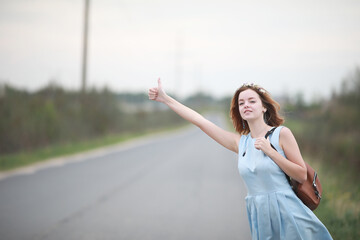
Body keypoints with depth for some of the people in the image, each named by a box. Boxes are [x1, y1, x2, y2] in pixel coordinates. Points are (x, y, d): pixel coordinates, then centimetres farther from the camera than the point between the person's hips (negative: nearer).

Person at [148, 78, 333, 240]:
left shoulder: (281, 134, -1)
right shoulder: (240, 142, 8)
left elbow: (302, 175, -4)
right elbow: (200, 121, 9)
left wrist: (270, 152, -12)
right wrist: (165, 99, 10)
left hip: (287, 213, -3)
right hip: (259, 216, 3)